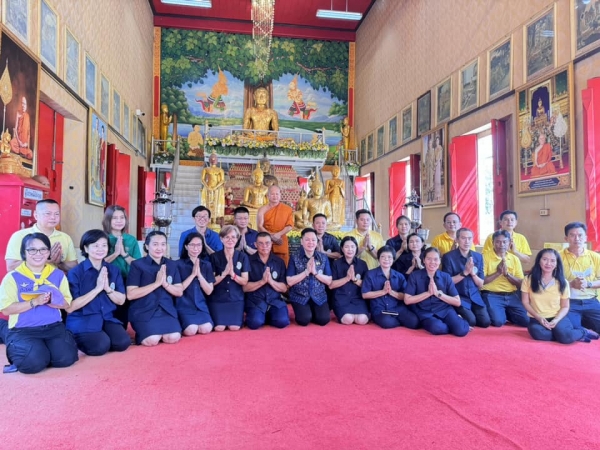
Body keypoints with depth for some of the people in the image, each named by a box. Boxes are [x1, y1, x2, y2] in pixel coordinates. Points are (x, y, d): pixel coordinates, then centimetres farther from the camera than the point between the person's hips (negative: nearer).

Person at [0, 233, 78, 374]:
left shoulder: (58, 274, 5)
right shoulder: (12, 277, -3)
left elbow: (66, 303, 3)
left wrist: (49, 300, -17)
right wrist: (35, 302, -20)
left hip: (54, 327, 2)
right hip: (23, 330, -2)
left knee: (66, 358, -19)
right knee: (34, 362, -27)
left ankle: (45, 348, 14)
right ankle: (18, 351, 10)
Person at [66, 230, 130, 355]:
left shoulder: (114, 270, 3)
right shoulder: (75, 272, -10)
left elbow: (121, 300, 4)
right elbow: (70, 307, -15)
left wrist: (107, 288, -16)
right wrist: (97, 289, -21)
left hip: (107, 318, 4)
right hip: (83, 320, -3)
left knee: (123, 342, -21)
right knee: (101, 345, -27)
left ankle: (101, 335, 9)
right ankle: (76, 340, 5)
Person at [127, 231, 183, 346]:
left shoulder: (172, 265, 9)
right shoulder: (137, 265, -5)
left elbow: (179, 292, 6)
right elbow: (130, 295, -12)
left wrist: (165, 283, -13)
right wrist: (157, 283, -18)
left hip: (166, 309, 3)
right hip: (143, 310, -3)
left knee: (173, 338, -20)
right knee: (152, 340, -24)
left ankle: (159, 332, 12)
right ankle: (140, 335, 10)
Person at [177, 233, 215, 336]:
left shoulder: (207, 265, 8)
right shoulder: (179, 264, -3)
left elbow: (209, 291, 2)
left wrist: (199, 274, -11)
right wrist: (192, 274, -16)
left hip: (201, 305, 3)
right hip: (184, 305, -3)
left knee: (206, 329, -21)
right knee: (191, 330, -25)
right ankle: (180, 324, 7)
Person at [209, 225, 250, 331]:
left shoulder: (242, 257, 1)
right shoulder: (214, 257, -2)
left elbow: (244, 281, -2)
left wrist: (232, 274, -20)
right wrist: (224, 273, -21)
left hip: (236, 298, 1)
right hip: (217, 298, 0)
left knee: (235, 327, -15)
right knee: (219, 328, -16)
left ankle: (241, 315, 17)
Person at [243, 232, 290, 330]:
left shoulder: (279, 262, 7)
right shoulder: (249, 261, -1)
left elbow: (284, 288, 3)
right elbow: (244, 287, -5)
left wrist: (271, 281, -15)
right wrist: (262, 281, -19)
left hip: (275, 300, 2)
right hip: (255, 300, -2)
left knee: (282, 321, -24)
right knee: (255, 323, -29)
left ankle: (266, 317, 9)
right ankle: (261, 317, 7)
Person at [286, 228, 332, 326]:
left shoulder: (323, 258, 1)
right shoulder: (295, 258, -5)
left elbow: (329, 281, -1)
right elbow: (289, 282, -10)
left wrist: (315, 272, -17)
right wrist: (306, 271, -18)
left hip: (319, 296, 2)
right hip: (300, 296, -2)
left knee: (324, 319, -18)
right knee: (304, 320, -24)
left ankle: (312, 312, 16)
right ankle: (306, 313, 12)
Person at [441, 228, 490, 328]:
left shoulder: (478, 257, 7)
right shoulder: (448, 257, -9)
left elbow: (481, 284, 6)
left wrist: (472, 273, -14)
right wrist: (465, 272, -19)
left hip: (475, 296, 5)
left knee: (485, 322, -12)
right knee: (471, 321, -23)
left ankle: (462, 319, 16)